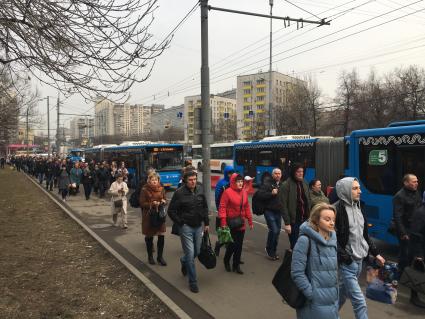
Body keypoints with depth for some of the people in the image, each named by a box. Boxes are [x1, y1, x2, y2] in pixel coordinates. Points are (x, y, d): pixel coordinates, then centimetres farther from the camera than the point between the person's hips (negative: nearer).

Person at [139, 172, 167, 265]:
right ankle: (150, 257, 27)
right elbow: (142, 203, -8)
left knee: (161, 237, -1)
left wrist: (163, 202, -9)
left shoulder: (161, 189, 4)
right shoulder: (144, 190, -7)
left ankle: (160, 257, 15)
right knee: (149, 237, 9)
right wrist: (152, 204, -22)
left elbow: (164, 200, 14)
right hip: (148, 216, -3)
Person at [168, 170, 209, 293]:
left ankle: (184, 261, 48)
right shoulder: (179, 193, -13)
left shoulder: (200, 190, 1)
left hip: (198, 226, 5)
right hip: (186, 227, -5)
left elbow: (205, 207, 12)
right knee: (190, 254, -4)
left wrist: (206, 223, 11)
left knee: (197, 252, 15)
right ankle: (193, 282, 11)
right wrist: (181, 223, -9)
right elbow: (171, 211, -8)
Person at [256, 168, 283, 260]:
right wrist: (271, 193, -24)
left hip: (278, 212, 6)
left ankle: (273, 251, 28)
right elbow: (260, 195, -17)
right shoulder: (267, 183, -8)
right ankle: (269, 249, 10)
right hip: (269, 211, -6)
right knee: (273, 230, -13)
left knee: (277, 231, 11)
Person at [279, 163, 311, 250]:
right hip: (293, 221, -5)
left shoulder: (304, 183, 9)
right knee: (295, 245, -2)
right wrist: (287, 223, -16)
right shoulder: (286, 185, -9)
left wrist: (309, 217, 9)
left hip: (305, 219, 5)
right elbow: (284, 206, -12)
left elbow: (308, 201, 15)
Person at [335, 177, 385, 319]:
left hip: (359, 260, 8)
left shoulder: (357, 207, 8)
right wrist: (345, 258, -19)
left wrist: (375, 253, 15)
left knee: (343, 293, 21)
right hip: (347, 262, -8)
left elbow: (364, 234, 17)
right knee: (360, 302, -4)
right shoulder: (337, 209, -18)